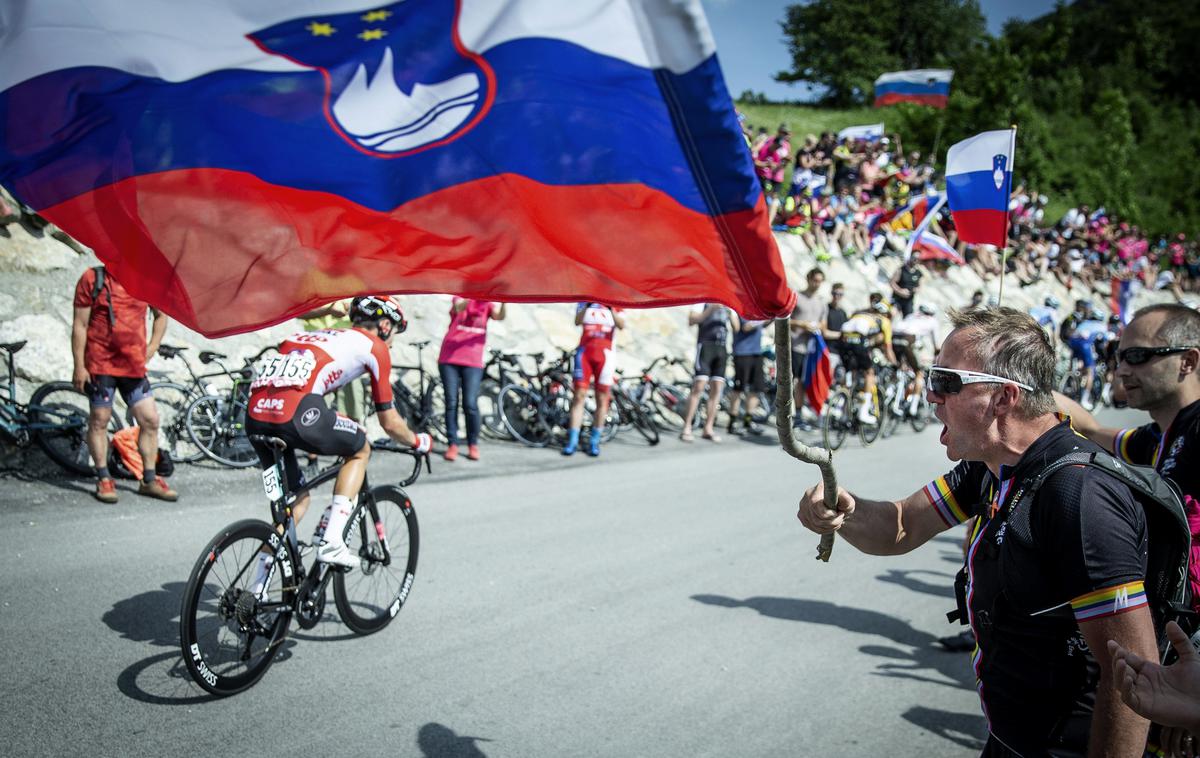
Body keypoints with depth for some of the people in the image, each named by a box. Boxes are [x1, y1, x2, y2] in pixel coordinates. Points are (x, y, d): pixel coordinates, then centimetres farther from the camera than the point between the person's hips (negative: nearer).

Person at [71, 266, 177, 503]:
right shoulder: (92, 279, -3)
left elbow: (161, 316, 20)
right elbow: (79, 325, -4)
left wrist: (151, 349, 8)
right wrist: (79, 366, -8)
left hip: (134, 365, 3)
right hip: (100, 364, -3)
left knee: (150, 420, 0)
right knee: (99, 420, 4)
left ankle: (149, 480, 11)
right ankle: (104, 480, 15)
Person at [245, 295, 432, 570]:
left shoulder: (322, 336, 34)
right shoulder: (374, 345, 15)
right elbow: (390, 422, 18)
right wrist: (418, 442, 38)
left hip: (254, 415, 7)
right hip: (294, 413, -7)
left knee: (296, 500, 24)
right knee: (360, 449, 20)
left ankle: (258, 587, 23)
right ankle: (331, 542, 9)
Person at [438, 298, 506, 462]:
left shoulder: (488, 304, 6)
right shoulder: (461, 297, 2)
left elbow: (499, 316, -15)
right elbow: (458, 308, -22)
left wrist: (503, 302, -35)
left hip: (473, 362, 0)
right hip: (449, 359, 0)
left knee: (470, 404, -7)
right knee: (451, 402, -1)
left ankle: (473, 444, 8)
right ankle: (452, 444, 7)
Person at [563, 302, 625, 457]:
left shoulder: (615, 305, 7)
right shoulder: (585, 302, 10)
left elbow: (621, 325, -11)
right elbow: (577, 321, -8)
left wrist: (610, 308, -22)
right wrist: (587, 304, -20)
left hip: (605, 353, 0)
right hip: (585, 351, 0)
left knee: (602, 399, 1)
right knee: (579, 396, -4)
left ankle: (594, 442, 10)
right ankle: (573, 441, -1)